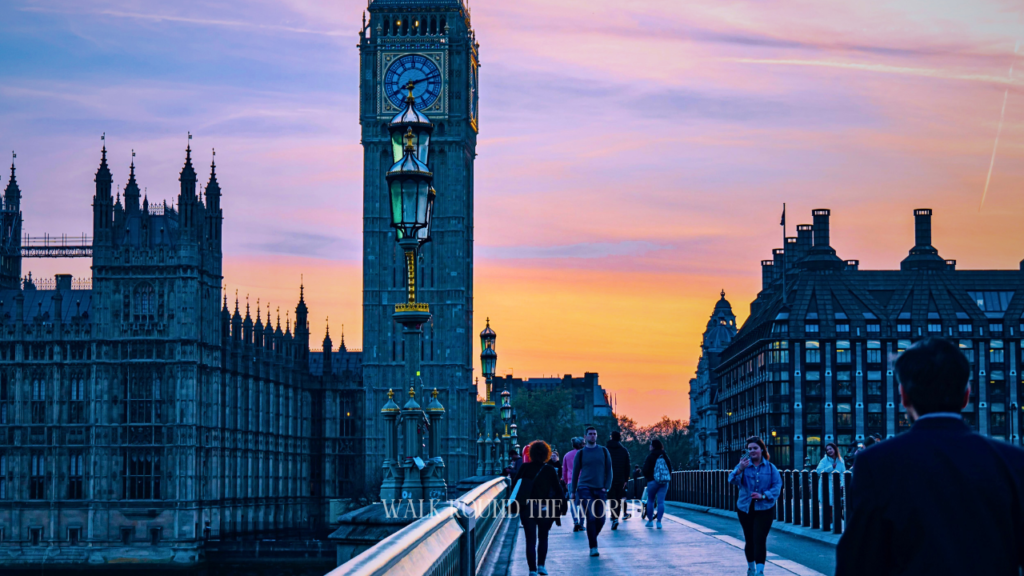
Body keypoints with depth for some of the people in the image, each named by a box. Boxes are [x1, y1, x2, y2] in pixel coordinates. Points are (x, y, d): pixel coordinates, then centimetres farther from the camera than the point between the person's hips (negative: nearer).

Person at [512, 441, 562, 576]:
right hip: (544, 508, 0)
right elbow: (558, 490, -2)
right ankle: (541, 565, 17)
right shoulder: (550, 470, -3)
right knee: (543, 538, 20)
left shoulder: (524, 468, 0)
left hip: (526, 508, 0)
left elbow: (514, 486, 2)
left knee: (530, 540, 2)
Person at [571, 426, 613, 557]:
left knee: (601, 520, 0)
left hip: (600, 490, 2)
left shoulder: (603, 451, 9)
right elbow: (575, 472, 10)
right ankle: (593, 547, -7)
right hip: (585, 489, -2)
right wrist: (573, 491, 9)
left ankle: (591, 539, 25)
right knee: (591, 518, -12)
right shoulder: (580, 453, 4)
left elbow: (608, 470, 9)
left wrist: (606, 487, -2)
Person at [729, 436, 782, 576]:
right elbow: (732, 480, -16)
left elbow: (777, 486, -3)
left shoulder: (770, 468, 1)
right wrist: (739, 470, -37)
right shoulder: (744, 465, 0)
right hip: (745, 508, 2)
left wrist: (763, 495, -18)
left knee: (760, 539, -12)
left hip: (764, 509, -2)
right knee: (749, 540, 11)